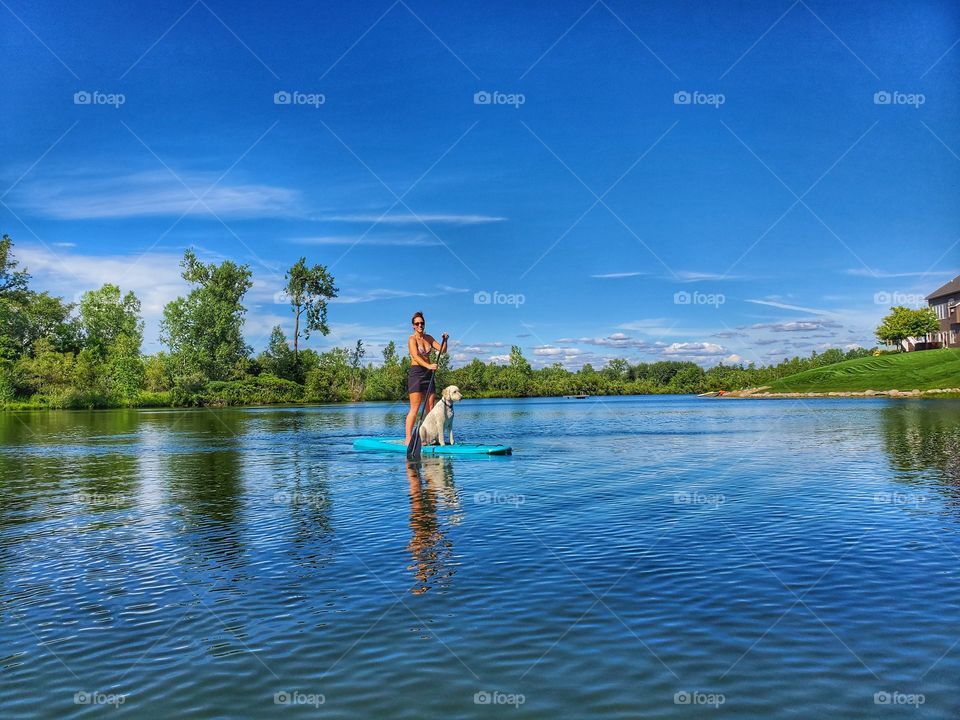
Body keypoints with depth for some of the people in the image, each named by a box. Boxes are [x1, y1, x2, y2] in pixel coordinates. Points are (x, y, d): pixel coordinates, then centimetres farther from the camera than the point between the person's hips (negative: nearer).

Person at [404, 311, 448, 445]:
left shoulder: (428, 338, 14)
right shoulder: (412, 339, -7)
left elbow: (442, 349, 8)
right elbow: (415, 356, -21)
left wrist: (445, 340, -11)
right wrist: (428, 366, -36)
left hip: (428, 374, 7)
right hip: (416, 373, -7)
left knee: (431, 408, 4)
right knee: (415, 408, -10)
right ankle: (408, 439, -9)